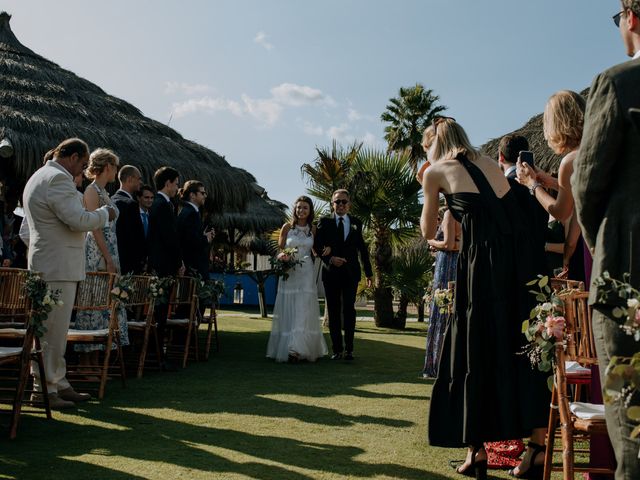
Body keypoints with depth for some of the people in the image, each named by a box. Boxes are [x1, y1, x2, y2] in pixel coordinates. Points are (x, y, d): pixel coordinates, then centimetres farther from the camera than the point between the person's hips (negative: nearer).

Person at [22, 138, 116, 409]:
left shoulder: (38, 177, 20)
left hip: (46, 263, 11)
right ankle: (44, 390, 2)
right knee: (52, 330, -5)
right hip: (58, 267, -11)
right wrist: (105, 213, -7)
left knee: (55, 329, 14)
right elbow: (79, 220, -22)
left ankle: (59, 384, 21)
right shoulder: (58, 179, -15)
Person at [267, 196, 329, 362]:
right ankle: (285, 347, 12)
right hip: (289, 273, -1)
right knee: (288, 311, 3)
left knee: (304, 311, -7)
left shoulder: (313, 229, 7)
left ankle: (296, 349, -9)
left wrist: (326, 250, -3)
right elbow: (279, 249, 4)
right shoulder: (287, 227, 2)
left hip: (307, 274, 1)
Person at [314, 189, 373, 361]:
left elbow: (362, 249, 10)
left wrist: (369, 273, 10)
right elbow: (317, 246, 0)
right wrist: (330, 259, -16)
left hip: (350, 273, 0)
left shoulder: (356, 223, 9)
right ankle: (337, 349, 11)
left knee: (349, 310, -4)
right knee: (333, 312, 5)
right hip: (331, 273, 0)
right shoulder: (324, 222, 4)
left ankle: (349, 349, 2)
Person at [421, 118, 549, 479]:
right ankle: (538, 443, 5)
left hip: (484, 262, -5)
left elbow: (429, 232, 17)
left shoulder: (435, 171, 10)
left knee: (477, 352, 4)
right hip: (524, 257, 5)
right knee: (524, 347, 8)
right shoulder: (487, 162, 24)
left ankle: (478, 451, 9)